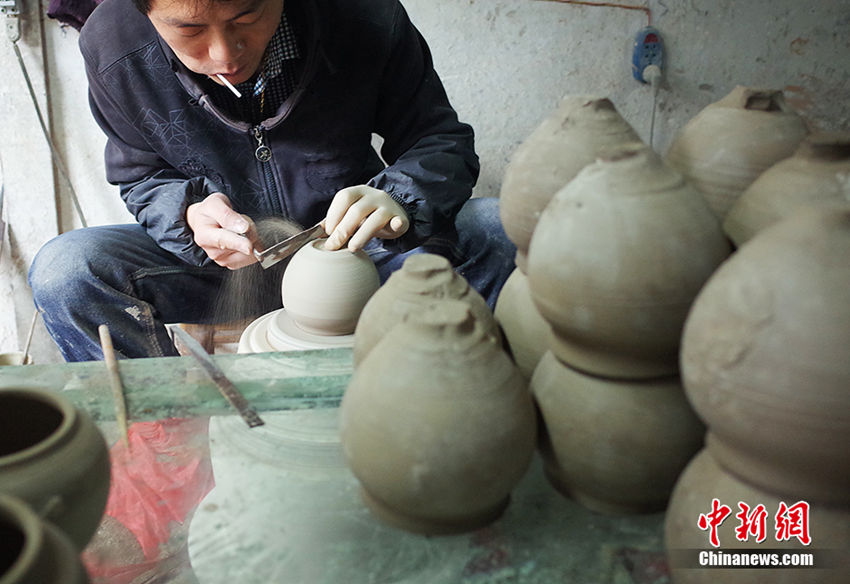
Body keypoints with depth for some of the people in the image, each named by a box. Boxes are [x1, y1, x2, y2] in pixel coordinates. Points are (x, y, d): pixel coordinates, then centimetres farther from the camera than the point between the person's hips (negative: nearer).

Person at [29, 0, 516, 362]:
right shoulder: (111, 49, -16)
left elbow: (443, 141, -9)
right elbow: (142, 180, 0)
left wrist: (398, 200, -31)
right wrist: (189, 215, -24)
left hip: (358, 253, 0)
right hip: (223, 260, 1)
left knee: (507, 232, -23)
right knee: (63, 271, -24)